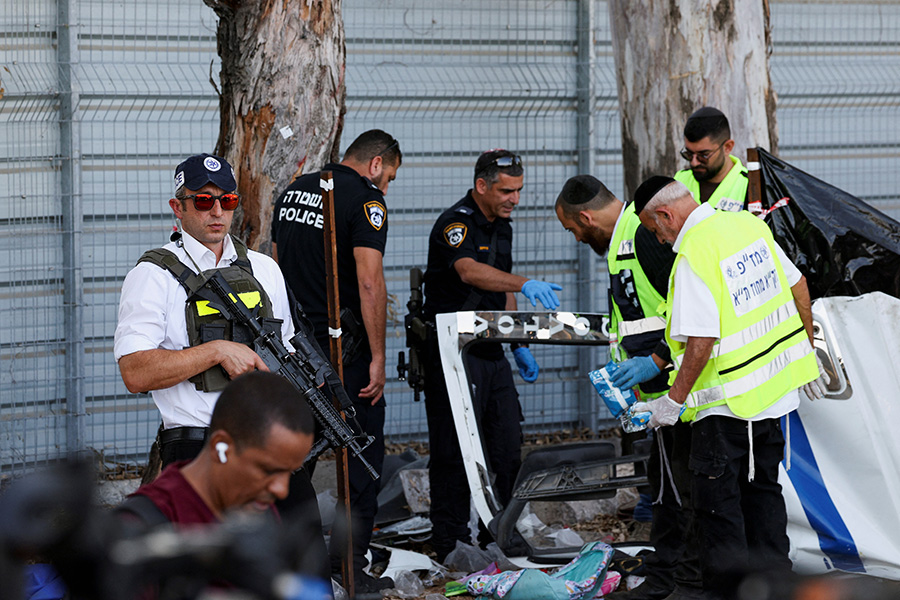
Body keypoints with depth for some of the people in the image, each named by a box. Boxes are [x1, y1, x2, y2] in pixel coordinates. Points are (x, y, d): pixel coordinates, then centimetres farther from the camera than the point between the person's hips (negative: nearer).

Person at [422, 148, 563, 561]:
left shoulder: (501, 226, 14)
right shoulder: (456, 223, -15)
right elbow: (470, 271, -35)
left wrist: (519, 347, 18)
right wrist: (525, 284, -48)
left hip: (491, 351, 9)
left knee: (507, 446, 9)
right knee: (455, 449, -5)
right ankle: (449, 545, 1)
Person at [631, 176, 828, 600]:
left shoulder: (693, 255, -21)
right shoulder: (748, 224, 4)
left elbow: (700, 341, -26)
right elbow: (796, 286, 14)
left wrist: (674, 401, -17)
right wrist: (807, 351, 24)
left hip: (728, 402, -8)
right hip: (775, 386, 9)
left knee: (716, 500, 1)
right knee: (763, 488, 19)